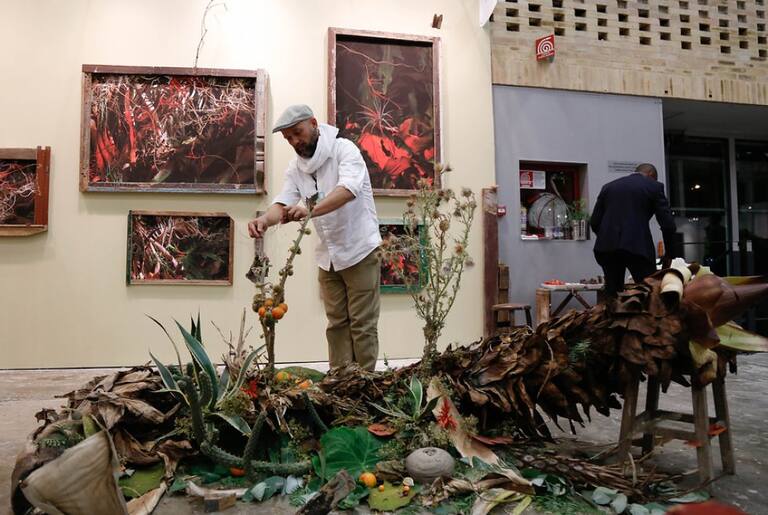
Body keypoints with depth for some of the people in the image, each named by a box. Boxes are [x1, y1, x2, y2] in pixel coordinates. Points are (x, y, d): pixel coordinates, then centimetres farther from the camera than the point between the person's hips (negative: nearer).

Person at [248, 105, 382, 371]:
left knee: (362, 324, -1)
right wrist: (264, 219, -29)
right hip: (327, 256, 6)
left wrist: (310, 210, -46)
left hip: (359, 250, -6)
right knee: (336, 324, 11)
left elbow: (348, 189, -31)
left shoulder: (344, 149, -13)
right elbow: (282, 203, -6)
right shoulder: (295, 167, 5)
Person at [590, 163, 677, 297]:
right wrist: (668, 253, 13)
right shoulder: (654, 186, 9)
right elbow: (668, 224, 2)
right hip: (637, 246, -4)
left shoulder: (608, 186, 19)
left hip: (606, 247, 4)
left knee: (612, 296, 12)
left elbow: (594, 222, 13)